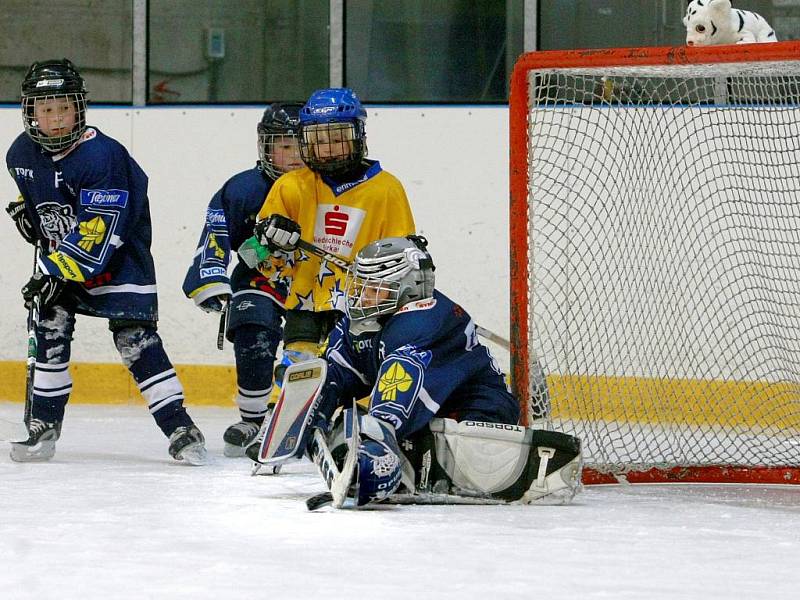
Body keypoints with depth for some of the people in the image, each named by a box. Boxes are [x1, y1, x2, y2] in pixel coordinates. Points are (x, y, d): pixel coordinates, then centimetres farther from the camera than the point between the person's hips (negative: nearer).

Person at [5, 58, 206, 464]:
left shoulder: (101, 155, -27)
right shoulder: (21, 153, -4)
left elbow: (97, 235, -30)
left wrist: (54, 272, -30)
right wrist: (24, 209, 4)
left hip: (119, 254, -6)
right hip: (59, 253, 6)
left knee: (135, 339, -12)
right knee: (52, 330, -4)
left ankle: (180, 429, -9)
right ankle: (43, 427, 4)